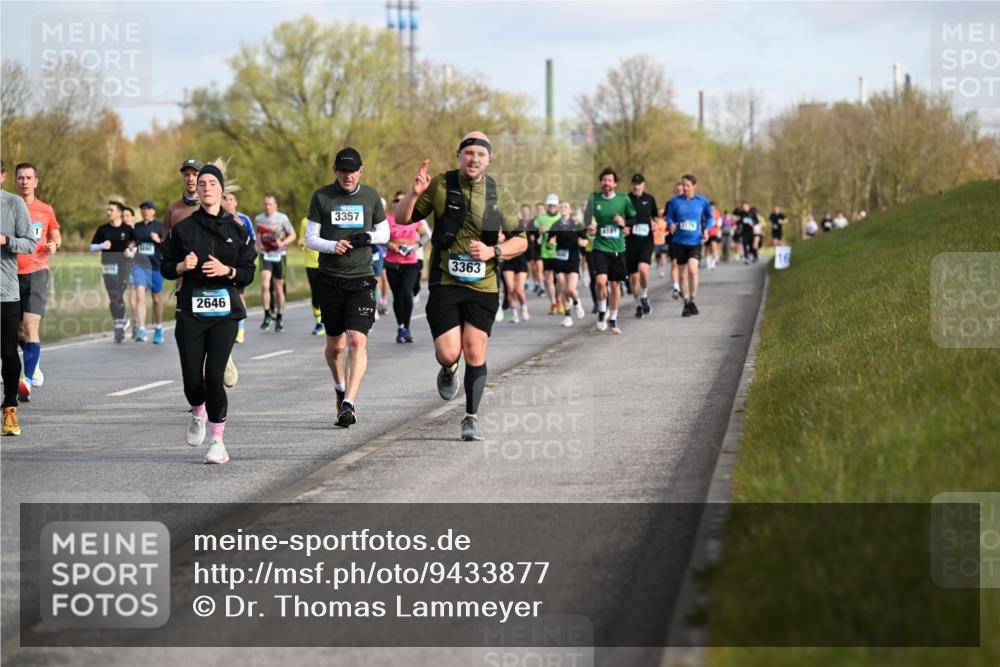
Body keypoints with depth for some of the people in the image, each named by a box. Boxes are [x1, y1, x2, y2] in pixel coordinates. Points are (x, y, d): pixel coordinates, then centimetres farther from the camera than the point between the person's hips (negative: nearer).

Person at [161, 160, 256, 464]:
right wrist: (182, 266, -11)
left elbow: (248, 273, 5)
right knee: (192, 379, -2)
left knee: (214, 377, -11)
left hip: (224, 312, -1)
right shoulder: (183, 228, 6)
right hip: (190, 310, 1)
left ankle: (217, 440, 0)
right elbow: (166, 268, 10)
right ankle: (198, 413, 33)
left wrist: (227, 270, -13)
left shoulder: (236, 229, 5)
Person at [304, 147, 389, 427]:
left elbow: (384, 232, 14)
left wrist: (368, 237, -8)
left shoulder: (371, 196, 4)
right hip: (330, 278, 1)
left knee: (357, 341, -16)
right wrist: (333, 246, -18)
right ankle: (340, 387, 37)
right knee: (335, 344, 9)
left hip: (361, 278, -1)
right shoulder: (321, 196, 1)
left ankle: (349, 403, -21)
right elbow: (310, 238, 2)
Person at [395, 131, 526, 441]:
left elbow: (520, 240, 7)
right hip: (444, 284, -1)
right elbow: (402, 218, 4)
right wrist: (414, 193, -16)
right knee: (448, 353, -9)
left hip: (483, 286, 1)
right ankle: (448, 370, 29)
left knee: (475, 354, -3)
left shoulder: (499, 194, 2)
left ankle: (472, 418, 12)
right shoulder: (441, 184, -2)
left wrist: (493, 251, -11)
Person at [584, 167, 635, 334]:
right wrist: (589, 228, -7)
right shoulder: (594, 198, 0)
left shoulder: (623, 199, 0)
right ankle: (602, 311, 5)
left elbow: (634, 219, 12)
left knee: (615, 284, 7)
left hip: (618, 248, 1)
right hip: (600, 247, -1)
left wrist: (625, 223, -8)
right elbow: (587, 218, 14)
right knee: (601, 280, -19)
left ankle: (613, 319, 22)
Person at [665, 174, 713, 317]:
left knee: (692, 269, -22)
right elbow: (669, 217, 9)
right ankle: (686, 304, 20)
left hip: (695, 241, -2)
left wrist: (706, 230, -3)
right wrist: (671, 225, -12)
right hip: (680, 241, 2)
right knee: (684, 273, 7)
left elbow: (710, 217, 13)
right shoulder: (675, 201, 1)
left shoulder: (702, 201, 0)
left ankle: (692, 299, -5)